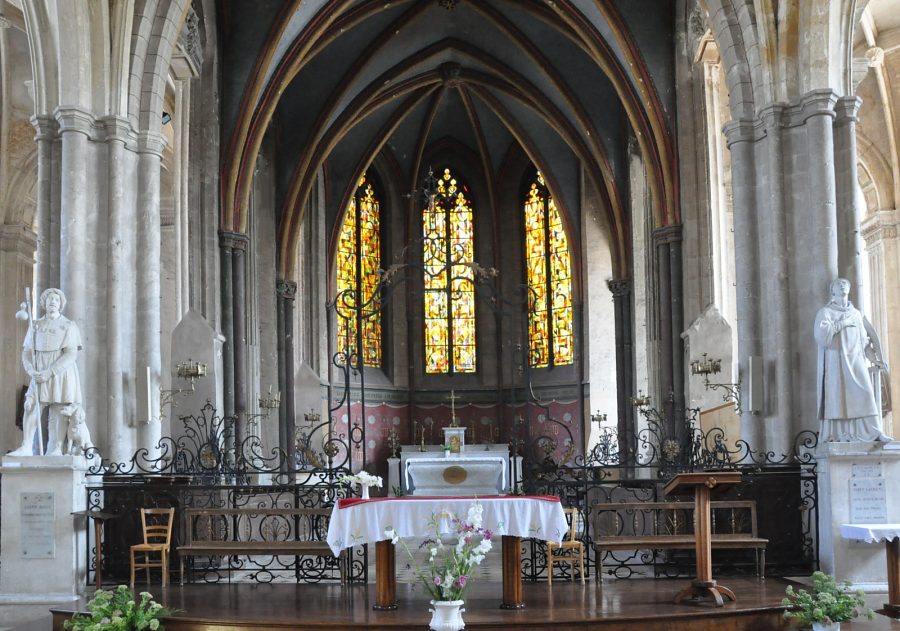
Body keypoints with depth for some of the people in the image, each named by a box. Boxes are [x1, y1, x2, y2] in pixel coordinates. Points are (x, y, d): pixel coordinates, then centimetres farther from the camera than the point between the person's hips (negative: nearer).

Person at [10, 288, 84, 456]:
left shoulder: (69, 326, 2)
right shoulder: (35, 326, 12)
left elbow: (71, 354, -9)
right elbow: (26, 352, 9)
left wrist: (49, 372, -18)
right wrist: (31, 371, -13)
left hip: (61, 374, -3)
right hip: (40, 376, 3)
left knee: (59, 411, -7)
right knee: (31, 406, -13)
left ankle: (55, 450, -7)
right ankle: (26, 447, -15)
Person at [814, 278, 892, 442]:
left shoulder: (856, 314, 19)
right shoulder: (825, 312, 5)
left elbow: (864, 339, 21)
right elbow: (821, 335, -11)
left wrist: (874, 359, 11)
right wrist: (841, 323, -9)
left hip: (856, 362, 4)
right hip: (836, 362, -4)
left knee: (865, 395, -7)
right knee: (837, 397, -11)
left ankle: (874, 433, -8)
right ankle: (837, 435, -14)